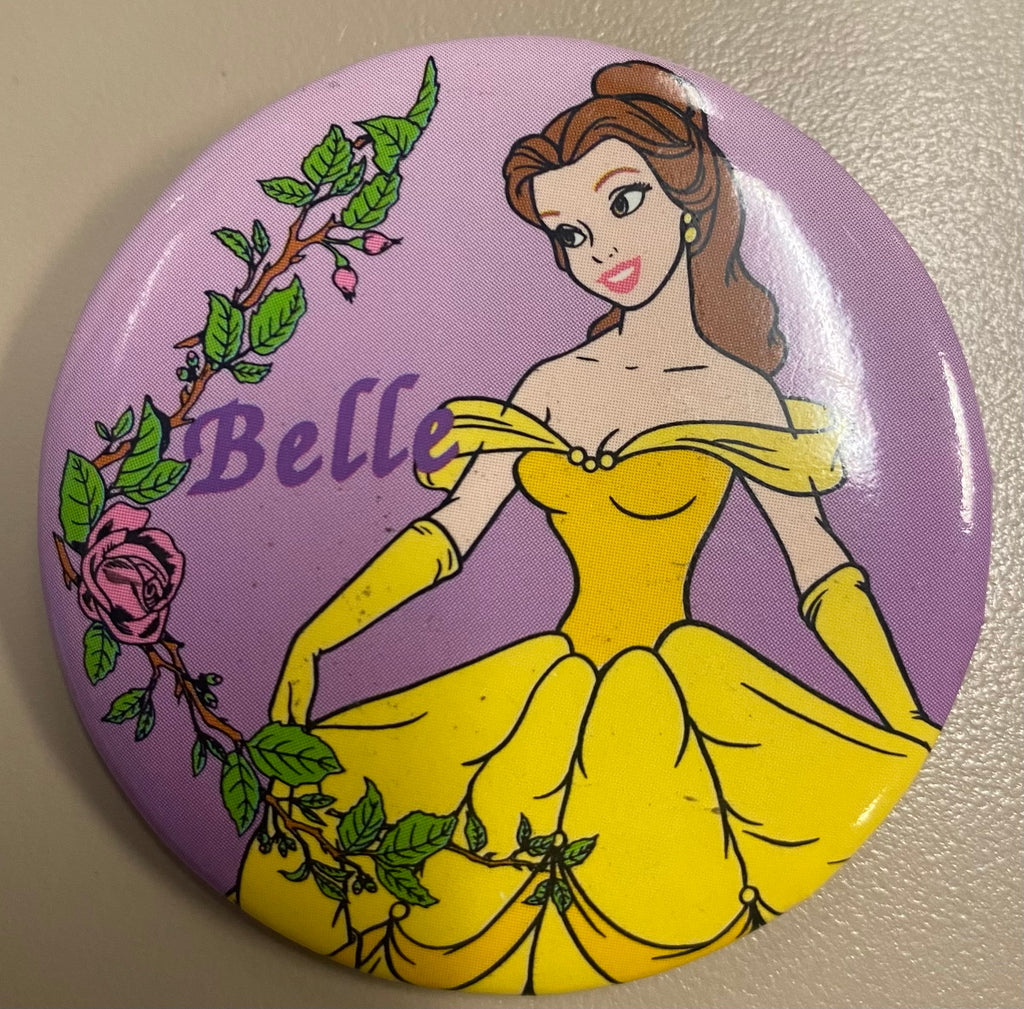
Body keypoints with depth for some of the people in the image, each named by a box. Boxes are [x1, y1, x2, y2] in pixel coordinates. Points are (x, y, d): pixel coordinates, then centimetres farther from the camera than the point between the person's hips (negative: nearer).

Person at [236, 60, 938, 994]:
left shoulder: (738, 391, -3)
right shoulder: (551, 385, 5)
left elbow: (822, 571, -3)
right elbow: (446, 535, 4)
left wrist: (912, 734, -11)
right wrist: (312, 639, -1)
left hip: (683, 702, -3)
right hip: (551, 695, 3)